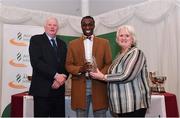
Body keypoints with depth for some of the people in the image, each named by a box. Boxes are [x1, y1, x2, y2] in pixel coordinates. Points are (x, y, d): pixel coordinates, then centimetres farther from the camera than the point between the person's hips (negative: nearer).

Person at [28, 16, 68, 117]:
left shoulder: (62, 44, 18)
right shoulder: (36, 40, 1)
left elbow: (66, 64, 11)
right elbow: (36, 62, -13)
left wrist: (63, 77, -9)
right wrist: (55, 75, -16)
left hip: (59, 89, 5)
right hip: (42, 88, -5)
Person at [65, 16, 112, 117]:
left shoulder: (104, 43, 7)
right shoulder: (73, 44, 9)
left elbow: (109, 64, 5)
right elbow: (68, 65, 6)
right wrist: (80, 69, -15)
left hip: (99, 86, 0)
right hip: (80, 87, 1)